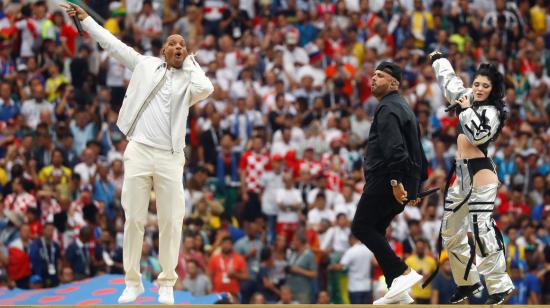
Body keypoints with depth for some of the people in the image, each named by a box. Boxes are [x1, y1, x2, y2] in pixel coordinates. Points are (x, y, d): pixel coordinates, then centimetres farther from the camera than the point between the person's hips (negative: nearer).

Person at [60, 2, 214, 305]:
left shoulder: (189, 79, 9)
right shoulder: (146, 65, 13)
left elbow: (206, 89, -14)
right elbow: (112, 43, 19)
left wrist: (189, 61, 1)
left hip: (170, 158, 0)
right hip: (138, 152, 0)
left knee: (171, 222, -1)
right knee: (133, 220, 1)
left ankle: (167, 283, 9)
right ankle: (132, 281, 9)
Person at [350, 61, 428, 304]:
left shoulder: (388, 108, -11)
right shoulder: (403, 108, 23)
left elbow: (393, 147, -24)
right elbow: (417, 150, 26)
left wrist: (395, 181, -29)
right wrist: (416, 184, 26)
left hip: (385, 181, -10)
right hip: (399, 183, 10)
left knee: (361, 227, -7)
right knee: (375, 231, 12)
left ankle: (403, 273, -15)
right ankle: (397, 291, 7)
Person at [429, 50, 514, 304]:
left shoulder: (492, 112, -6)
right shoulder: (468, 99, 14)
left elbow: (478, 135, -23)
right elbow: (450, 81, 32)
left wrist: (466, 109, -14)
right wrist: (438, 60, 43)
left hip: (481, 174, -8)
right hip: (461, 175, 8)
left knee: (482, 231, -17)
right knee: (451, 233, 9)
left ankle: (500, 286, -17)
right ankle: (468, 282, 22)